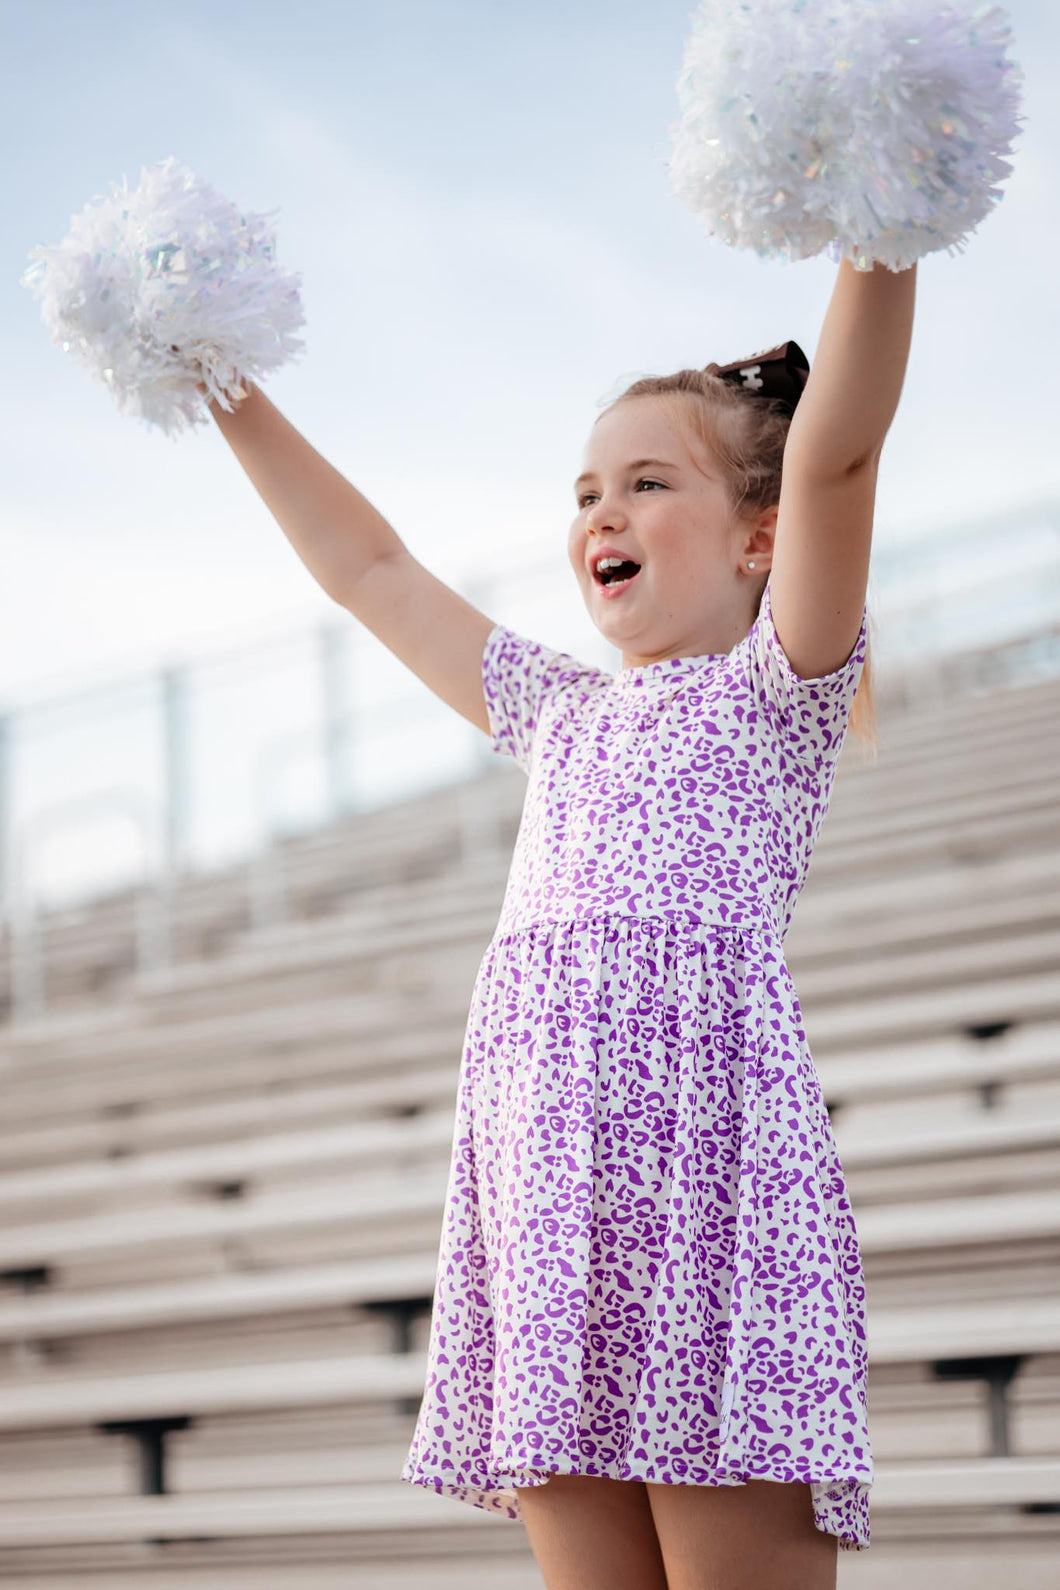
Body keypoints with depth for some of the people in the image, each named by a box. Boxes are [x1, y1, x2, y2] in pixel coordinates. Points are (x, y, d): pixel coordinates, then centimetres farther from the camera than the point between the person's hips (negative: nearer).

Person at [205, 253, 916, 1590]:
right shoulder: (563, 714, 28)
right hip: (546, 1178, 6)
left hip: (706, 1139, -6)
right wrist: (236, 403, 37)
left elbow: (834, 451, -8)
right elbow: (371, 572, 37)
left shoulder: (778, 686, 9)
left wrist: (879, 241, -21)